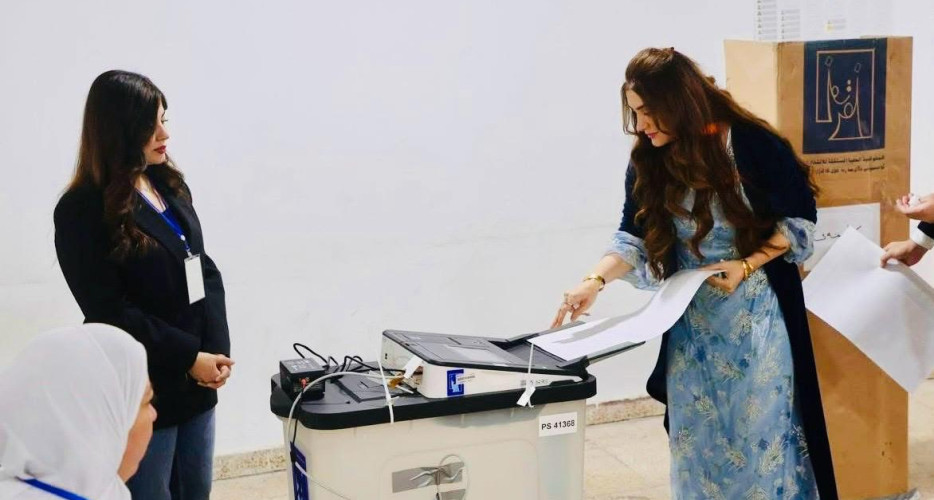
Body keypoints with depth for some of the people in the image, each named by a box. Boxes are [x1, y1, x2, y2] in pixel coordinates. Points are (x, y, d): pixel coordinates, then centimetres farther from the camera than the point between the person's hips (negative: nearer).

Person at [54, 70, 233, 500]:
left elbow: (205, 270, 8)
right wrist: (189, 358, -17)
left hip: (198, 382, 6)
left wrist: (217, 350, -6)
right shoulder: (83, 210, -13)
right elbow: (110, 313, -16)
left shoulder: (171, 186, 8)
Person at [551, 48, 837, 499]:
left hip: (755, 312, -4)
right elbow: (634, 237, -1)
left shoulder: (751, 144, -16)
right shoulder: (648, 160, -3)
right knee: (697, 431, 10)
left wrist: (747, 265, -18)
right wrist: (596, 280, -18)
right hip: (690, 316, 4)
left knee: (762, 424, 2)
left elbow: (799, 219, -7)